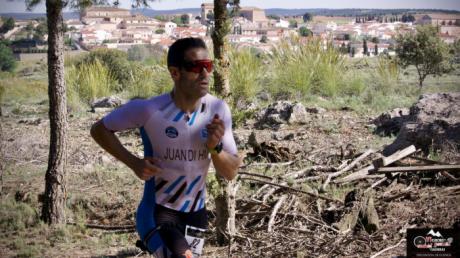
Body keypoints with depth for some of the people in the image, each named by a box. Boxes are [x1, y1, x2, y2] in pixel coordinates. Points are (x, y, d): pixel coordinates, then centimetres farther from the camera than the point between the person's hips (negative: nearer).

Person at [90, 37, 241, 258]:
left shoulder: (218, 110, -11)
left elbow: (231, 173, -7)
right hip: (157, 213, -5)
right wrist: (134, 162, -18)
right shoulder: (149, 110, -22)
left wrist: (215, 147, -26)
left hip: (196, 214, 5)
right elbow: (99, 130, -6)